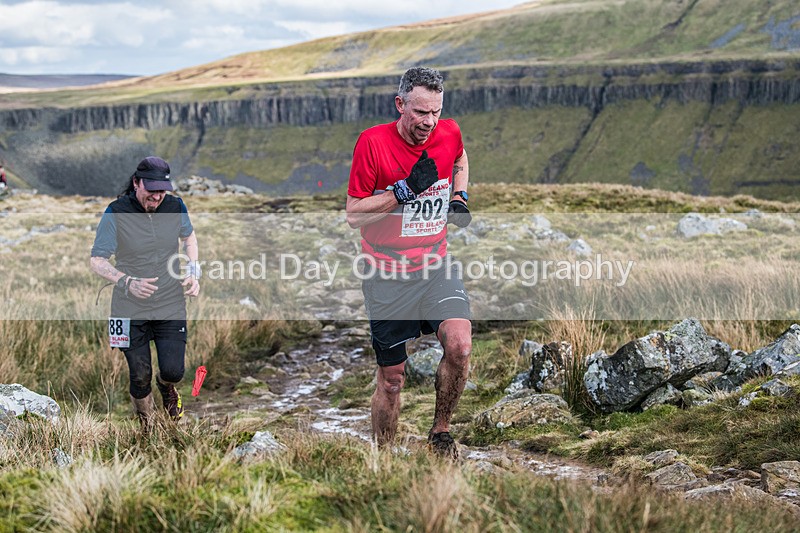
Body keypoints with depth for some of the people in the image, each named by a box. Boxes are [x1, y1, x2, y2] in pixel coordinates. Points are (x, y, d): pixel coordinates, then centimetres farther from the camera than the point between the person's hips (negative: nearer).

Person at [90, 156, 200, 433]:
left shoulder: (175, 207, -5)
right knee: (140, 376, 3)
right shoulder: (116, 213, -14)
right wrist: (128, 282, -27)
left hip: (171, 305, 2)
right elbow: (97, 261, -11)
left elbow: (188, 236, 18)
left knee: (173, 371, -5)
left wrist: (193, 272, 4)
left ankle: (166, 387, 35)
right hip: (130, 309, -2)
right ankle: (145, 424, 34)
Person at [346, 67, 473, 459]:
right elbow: (353, 215, -10)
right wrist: (405, 189, -21)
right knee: (391, 378, 3)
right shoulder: (372, 142, -13)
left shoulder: (449, 133, -1)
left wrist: (459, 198, 8)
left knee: (459, 345, -20)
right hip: (387, 275, -3)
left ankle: (440, 433, 3)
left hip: (435, 267, 3)